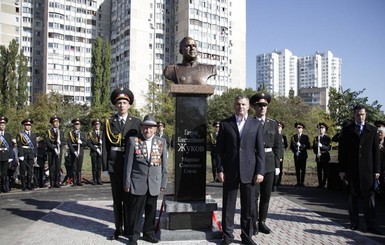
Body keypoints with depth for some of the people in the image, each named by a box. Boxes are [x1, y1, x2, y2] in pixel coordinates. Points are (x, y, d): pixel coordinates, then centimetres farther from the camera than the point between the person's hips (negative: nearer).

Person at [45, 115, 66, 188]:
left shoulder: (61, 132, 14)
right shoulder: (49, 132, 3)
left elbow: (64, 142, 9)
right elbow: (47, 142, -6)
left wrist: (60, 143, -12)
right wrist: (54, 148, -15)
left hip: (59, 152, 3)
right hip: (51, 152, -3)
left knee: (58, 167, 2)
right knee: (52, 168, -2)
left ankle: (57, 182, 7)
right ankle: (52, 183, 3)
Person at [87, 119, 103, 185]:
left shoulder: (102, 133, 13)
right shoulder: (90, 133, 4)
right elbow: (89, 143, -5)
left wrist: (101, 142, -10)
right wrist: (96, 149, -10)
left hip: (100, 152, 2)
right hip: (94, 152, -2)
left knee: (99, 167, 2)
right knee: (94, 167, -1)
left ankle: (99, 180, 7)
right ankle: (94, 180, 5)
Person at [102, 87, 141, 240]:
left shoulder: (136, 122, 3)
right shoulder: (109, 122, 5)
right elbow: (105, 145, 3)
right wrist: (105, 165, -2)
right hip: (114, 164, 1)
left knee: (128, 197, 5)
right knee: (117, 198, 10)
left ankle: (128, 228, 18)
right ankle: (118, 228, 21)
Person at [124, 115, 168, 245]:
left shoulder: (162, 142, 5)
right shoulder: (133, 141, -2)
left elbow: (164, 164, 7)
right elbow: (128, 163, -1)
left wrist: (163, 182, 5)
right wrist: (127, 182, -2)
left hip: (154, 183, 3)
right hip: (137, 182, -2)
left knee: (151, 210, 12)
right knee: (136, 210, 4)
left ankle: (149, 233, 28)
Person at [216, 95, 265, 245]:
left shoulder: (256, 124, 5)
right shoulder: (225, 124, 4)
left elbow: (260, 150, 3)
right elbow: (220, 149, 3)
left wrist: (260, 171, -4)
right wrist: (220, 169, -4)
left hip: (249, 171, 1)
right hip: (230, 171, 0)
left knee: (249, 206, 7)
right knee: (228, 205, 7)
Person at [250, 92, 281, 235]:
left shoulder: (273, 124, 10)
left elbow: (277, 145, 10)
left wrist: (277, 164, 5)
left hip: (269, 163, 3)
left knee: (266, 195, 8)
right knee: (254, 194, -1)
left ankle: (262, 221, 20)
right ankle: (254, 223, 10)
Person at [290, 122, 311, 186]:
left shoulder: (305, 137, 5)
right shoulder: (293, 137, 11)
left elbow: (308, 146, -3)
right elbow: (291, 146, 10)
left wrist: (301, 145, -16)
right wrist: (295, 151, -7)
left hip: (303, 155, -1)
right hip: (296, 155, 2)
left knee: (303, 170, -1)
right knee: (297, 170, 3)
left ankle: (302, 182, 3)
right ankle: (298, 182, 8)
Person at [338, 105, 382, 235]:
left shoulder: (372, 130, 6)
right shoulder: (347, 130, 3)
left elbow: (376, 150, 5)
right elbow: (342, 150, 1)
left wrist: (377, 169, 0)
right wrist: (342, 169, -3)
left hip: (367, 169, 0)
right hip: (351, 169, 0)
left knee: (369, 196, 1)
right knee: (353, 196, 8)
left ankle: (371, 225, 7)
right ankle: (354, 222, 17)